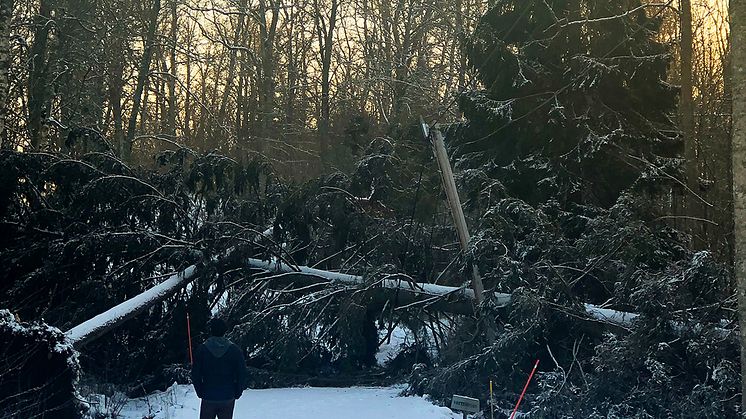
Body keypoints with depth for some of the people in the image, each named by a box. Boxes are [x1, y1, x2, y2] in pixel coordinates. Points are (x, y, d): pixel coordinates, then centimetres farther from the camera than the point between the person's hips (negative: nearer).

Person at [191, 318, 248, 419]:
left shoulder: (201, 350, -4)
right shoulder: (235, 350, -4)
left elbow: (195, 375, -2)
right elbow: (242, 375, -3)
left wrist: (200, 393, 8)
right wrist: (236, 393, 8)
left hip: (208, 398, 0)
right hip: (228, 398, 0)